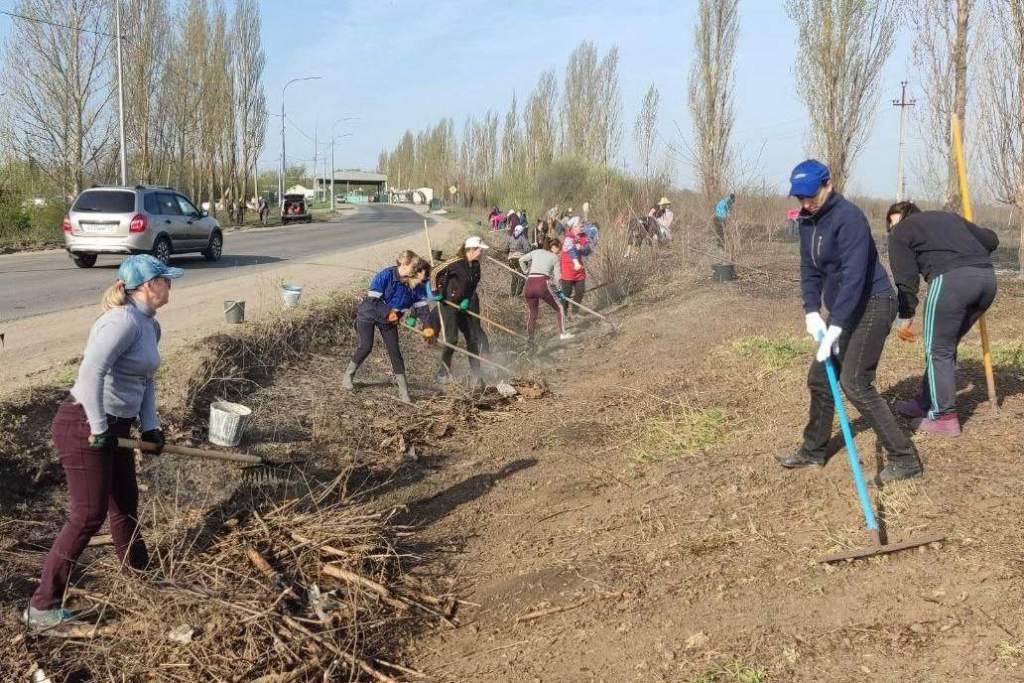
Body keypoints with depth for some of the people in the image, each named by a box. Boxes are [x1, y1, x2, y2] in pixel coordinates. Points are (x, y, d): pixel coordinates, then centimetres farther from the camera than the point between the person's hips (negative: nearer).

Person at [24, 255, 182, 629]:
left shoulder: (150, 325, 8)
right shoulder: (123, 321, -23)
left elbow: (145, 380, 16)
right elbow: (91, 373, -32)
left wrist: (149, 426, 9)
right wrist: (98, 428, -25)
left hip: (116, 426, 9)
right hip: (83, 425, -9)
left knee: (125, 503, 22)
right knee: (88, 516, -4)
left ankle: (138, 574, 43)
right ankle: (42, 607, 7)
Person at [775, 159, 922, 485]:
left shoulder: (848, 217, -21)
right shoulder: (808, 220, 6)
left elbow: (853, 275, -28)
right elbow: (809, 270, 9)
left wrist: (835, 327, -32)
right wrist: (811, 312, -6)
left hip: (872, 304, -9)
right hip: (844, 309, 9)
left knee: (855, 382, -17)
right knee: (819, 377, 14)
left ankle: (904, 458, -10)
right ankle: (814, 449, 30)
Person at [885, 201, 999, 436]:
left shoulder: (900, 231, 15)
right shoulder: (949, 217, 32)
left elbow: (906, 278, 5)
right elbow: (991, 239, 30)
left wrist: (904, 316, 10)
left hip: (950, 278, -7)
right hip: (987, 277, 7)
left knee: (938, 350, 4)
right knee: (946, 346, 19)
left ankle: (945, 418, 5)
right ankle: (926, 403, 28)